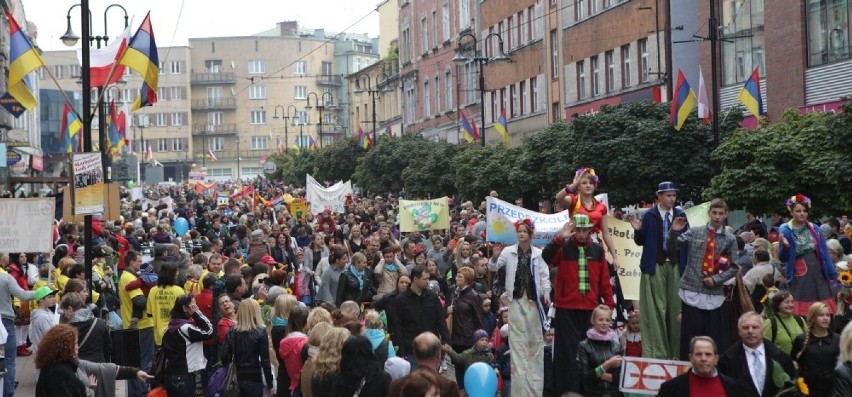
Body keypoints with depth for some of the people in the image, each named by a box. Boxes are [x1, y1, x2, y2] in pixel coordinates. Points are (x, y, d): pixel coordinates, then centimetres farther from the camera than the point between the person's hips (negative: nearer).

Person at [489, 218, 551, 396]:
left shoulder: (538, 253, 3)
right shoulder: (508, 251, 2)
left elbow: (544, 276, 4)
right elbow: (492, 268, -2)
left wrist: (546, 293, -9)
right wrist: (495, 256, -21)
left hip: (533, 299, 1)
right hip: (516, 299, -1)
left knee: (535, 338, 5)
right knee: (517, 338, -1)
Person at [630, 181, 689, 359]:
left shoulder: (680, 215, 10)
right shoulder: (649, 216, 1)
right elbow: (640, 241, 3)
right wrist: (638, 230, -15)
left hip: (676, 266, 3)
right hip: (655, 266, -2)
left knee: (676, 308, 2)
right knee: (656, 309, -3)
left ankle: (675, 351, 9)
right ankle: (657, 351, 2)